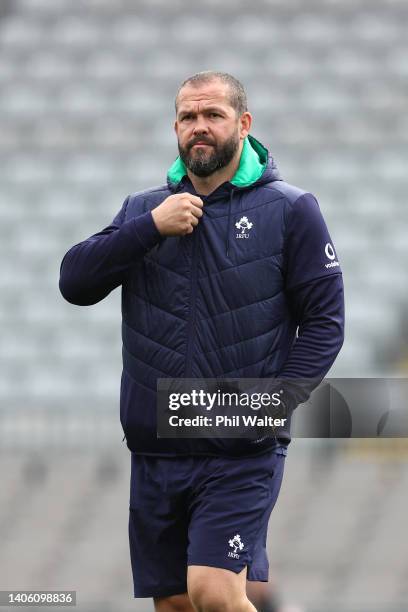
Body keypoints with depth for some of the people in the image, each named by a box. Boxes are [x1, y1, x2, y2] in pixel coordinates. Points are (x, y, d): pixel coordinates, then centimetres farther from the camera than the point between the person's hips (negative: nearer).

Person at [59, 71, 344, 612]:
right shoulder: (143, 208, 11)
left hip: (243, 451, -5)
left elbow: (325, 320, -3)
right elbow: (74, 282, 0)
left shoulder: (290, 211, -1)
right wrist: (151, 228, -12)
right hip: (155, 450, 5)